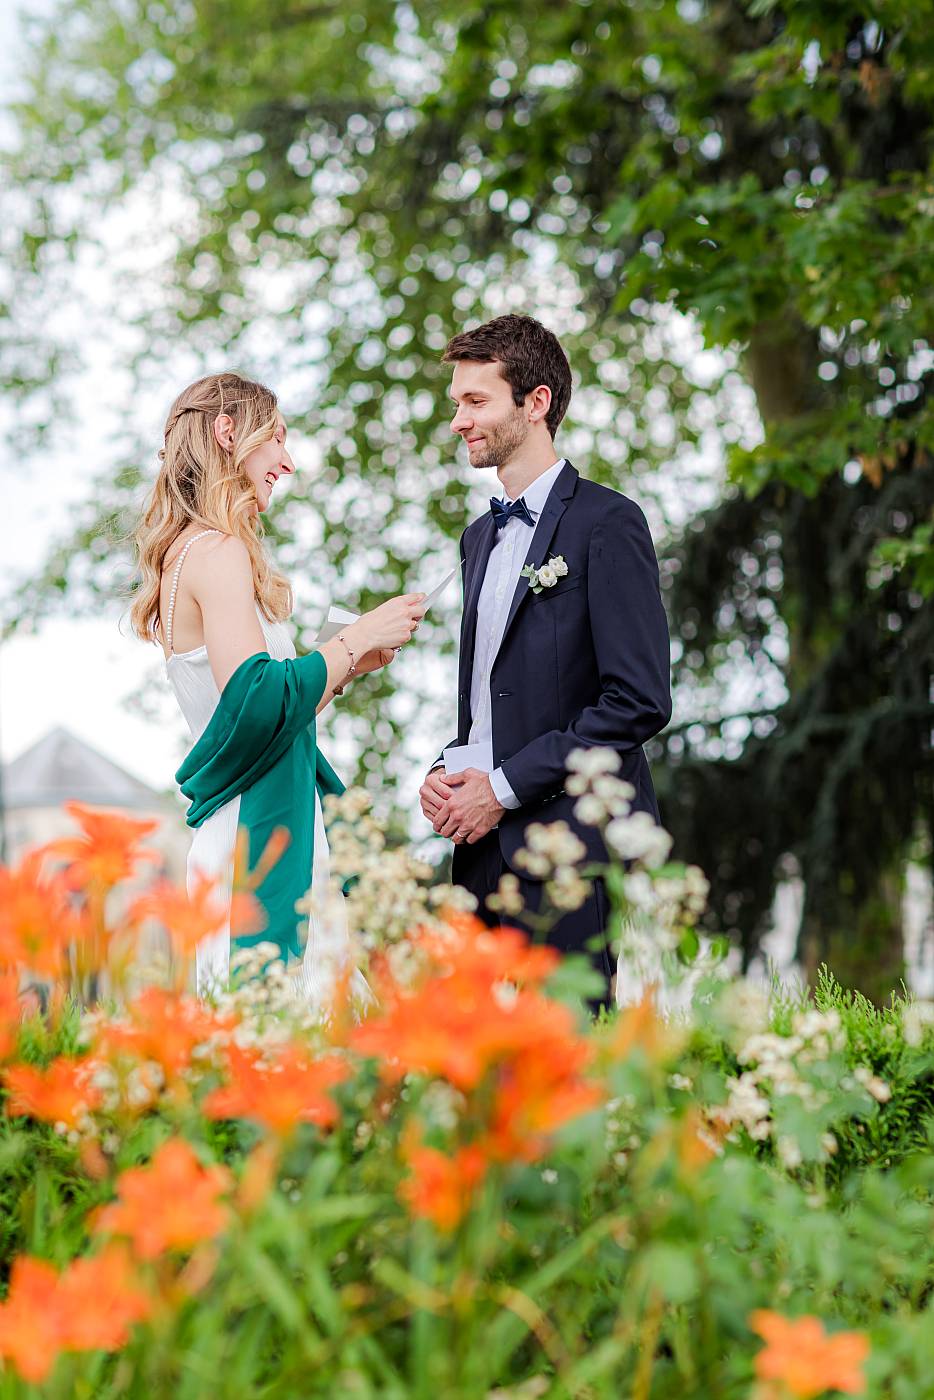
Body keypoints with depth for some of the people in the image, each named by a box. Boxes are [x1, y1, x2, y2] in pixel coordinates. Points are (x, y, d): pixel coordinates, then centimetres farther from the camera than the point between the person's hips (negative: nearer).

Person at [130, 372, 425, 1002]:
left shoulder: (186, 551, 18)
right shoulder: (217, 552, -11)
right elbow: (255, 700, -22)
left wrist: (347, 665, 20)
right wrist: (357, 640, -11)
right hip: (258, 838, -10)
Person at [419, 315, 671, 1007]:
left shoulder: (607, 523, -7)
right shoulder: (480, 535, 20)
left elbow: (640, 701, -14)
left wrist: (504, 786, -14)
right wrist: (444, 773, 4)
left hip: (569, 847, -7)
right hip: (485, 845, 8)